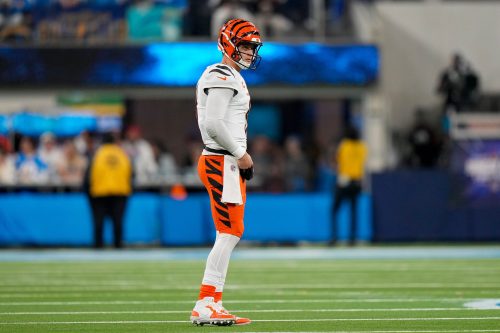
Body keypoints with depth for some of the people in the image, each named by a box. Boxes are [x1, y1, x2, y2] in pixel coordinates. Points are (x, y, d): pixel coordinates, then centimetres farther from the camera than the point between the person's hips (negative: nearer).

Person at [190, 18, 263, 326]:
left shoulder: (233, 78, 20)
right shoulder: (222, 76, -13)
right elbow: (213, 124, -22)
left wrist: (242, 157, 12)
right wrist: (241, 155, -14)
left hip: (229, 163, 11)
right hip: (221, 162, -11)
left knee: (230, 234, 10)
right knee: (229, 233, -11)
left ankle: (212, 304, 11)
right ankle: (205, 306, -12)